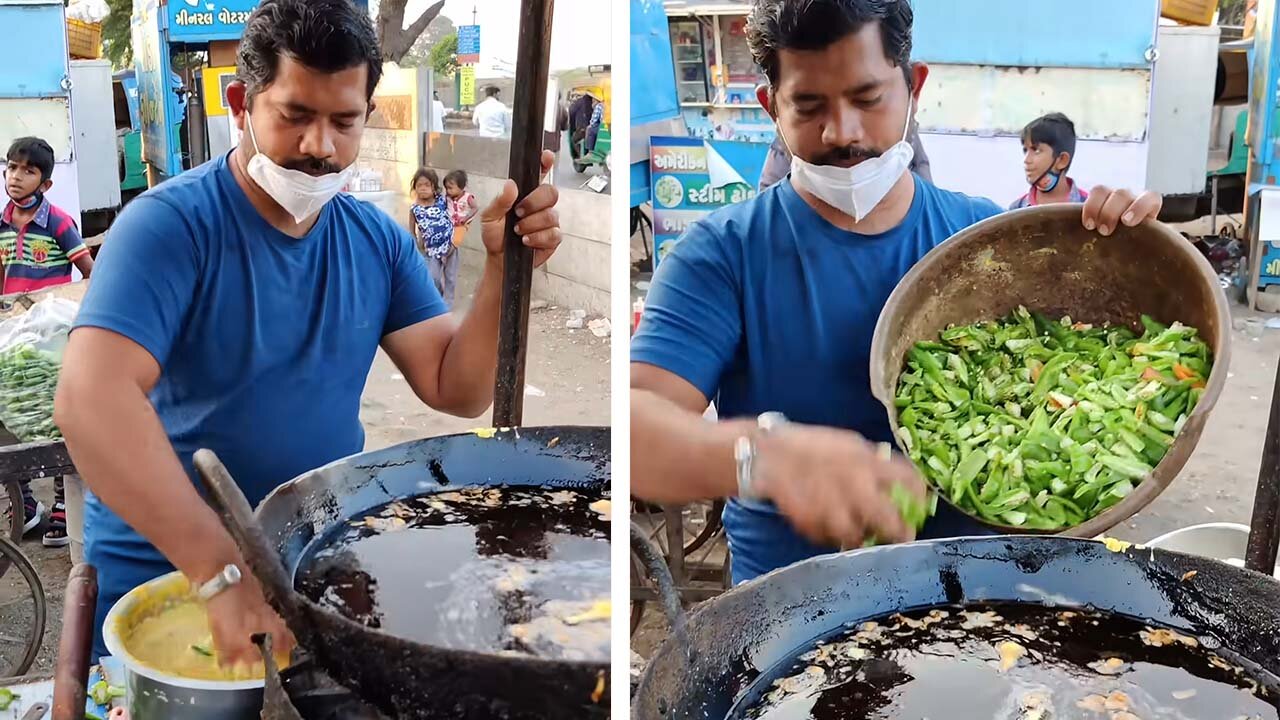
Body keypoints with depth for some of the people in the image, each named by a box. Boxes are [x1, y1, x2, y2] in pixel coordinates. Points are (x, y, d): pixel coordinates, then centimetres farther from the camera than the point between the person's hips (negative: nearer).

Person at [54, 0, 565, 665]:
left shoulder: (379, 240, 0)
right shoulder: (170, 223, -17)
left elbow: (458, 391, -3)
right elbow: (89, 399, -30)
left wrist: (503, 270, -20)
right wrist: (222, 568, -38)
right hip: (163, 573, -4)